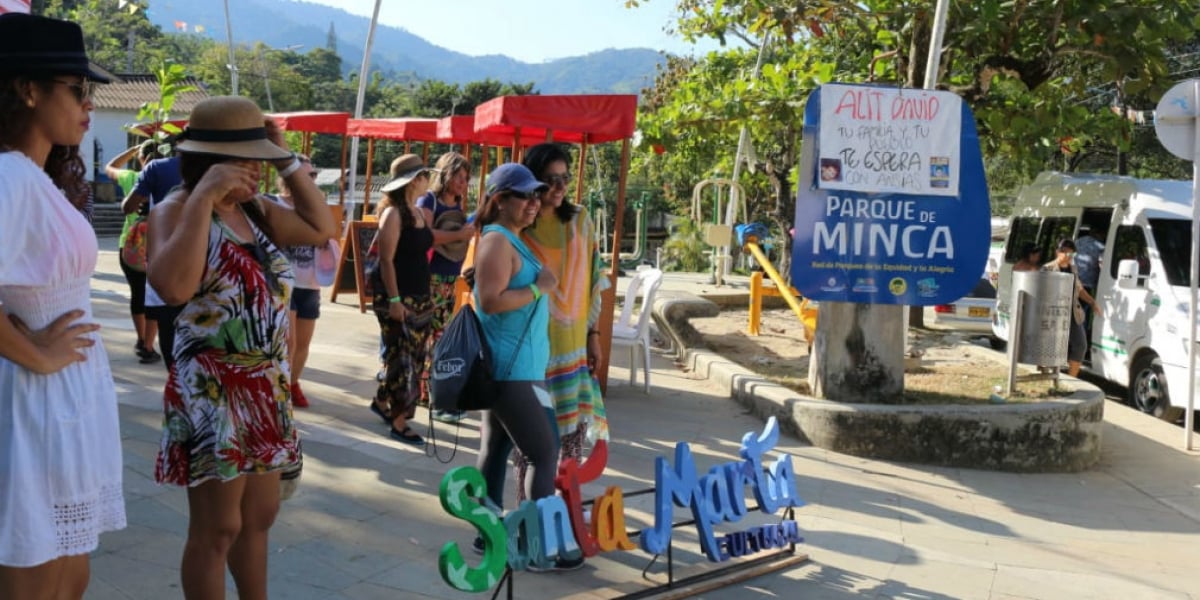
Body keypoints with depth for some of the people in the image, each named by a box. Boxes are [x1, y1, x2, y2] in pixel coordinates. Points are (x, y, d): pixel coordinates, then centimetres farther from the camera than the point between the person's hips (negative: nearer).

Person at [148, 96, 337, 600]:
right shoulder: (176, 210, -12)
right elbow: (173, 287, -30)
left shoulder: (255, 210, 10)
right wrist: (203, 197, -26)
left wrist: (287, 161, 8)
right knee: (216, 527, 2)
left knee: (259, 515, 18)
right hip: (212, 391, -8)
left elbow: (322, 228, 15)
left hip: (267, 388, 8)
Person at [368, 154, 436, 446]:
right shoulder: (394, 213, -14)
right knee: (403, 358, -5)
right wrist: (394, 300, -22)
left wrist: (426, 297, 16)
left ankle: (382, 401, 31)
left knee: (414, 357, 13)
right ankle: (398, 424, 2)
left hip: (419, 297, 9)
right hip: (397, 298, -9)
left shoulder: (419, 213, 11)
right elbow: (386, 260, -18)